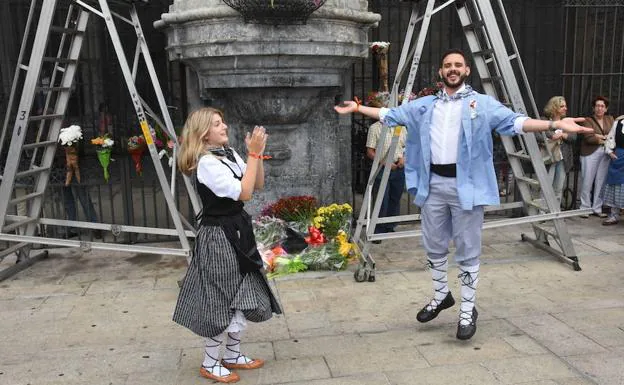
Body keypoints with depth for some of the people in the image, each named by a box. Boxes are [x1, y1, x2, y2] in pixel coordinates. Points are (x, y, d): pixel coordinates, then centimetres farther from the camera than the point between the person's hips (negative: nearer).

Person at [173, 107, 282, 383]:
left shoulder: (229, 154, 6)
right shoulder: (206, 163, -19)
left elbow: (258, 185, 8)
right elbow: (243, 193, -25)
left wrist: (257, 154, -5)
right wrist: (254, 154, -23)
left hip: (237, 232, 9)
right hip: (219, 237, -9)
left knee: (243, 298, 16)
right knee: (225, 302, 2)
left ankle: (232, 355, 33)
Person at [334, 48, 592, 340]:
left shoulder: (483, 103, 1)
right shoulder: (424, 105, 13)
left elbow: (514, 122, -10)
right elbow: (391, 115, 16)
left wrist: (554, 124, -24)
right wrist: (358, 108, 12)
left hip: (465, 185, -4)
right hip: (433, 184, 4)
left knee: (467, 251, 2)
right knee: (434, 247, 15)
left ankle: (468, 310, 16)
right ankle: (441, 296, 36)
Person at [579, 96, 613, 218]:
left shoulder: (610, 119, 14)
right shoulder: (588, 120, -1)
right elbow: (589, 138, -13)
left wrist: (600, 136, -12)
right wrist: (606, 139, -7)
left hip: (605, 154, 4)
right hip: (591, 153, -4)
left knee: (601, 182, 5)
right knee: (587, 181, -3)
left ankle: (597, 209, 13)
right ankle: (585, 208, 6)